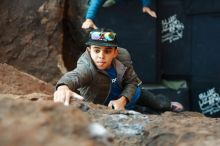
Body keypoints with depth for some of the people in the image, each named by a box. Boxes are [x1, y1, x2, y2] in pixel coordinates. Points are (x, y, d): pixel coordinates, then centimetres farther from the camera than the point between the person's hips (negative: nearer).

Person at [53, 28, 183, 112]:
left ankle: (166, 104, 48)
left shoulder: (123, 55, -31)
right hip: (103, 104, -3)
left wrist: (122, 100, -36)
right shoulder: (86, 67, -44)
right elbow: (74, 76, -67)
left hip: (125, 93, 3)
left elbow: (132, 82, -17)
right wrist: (63, 86, -91)